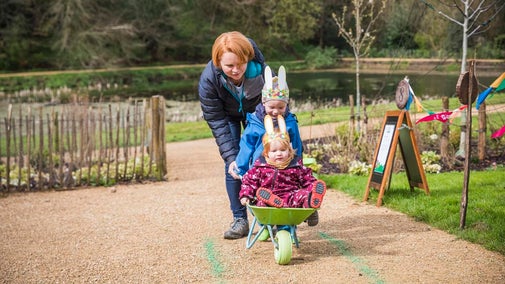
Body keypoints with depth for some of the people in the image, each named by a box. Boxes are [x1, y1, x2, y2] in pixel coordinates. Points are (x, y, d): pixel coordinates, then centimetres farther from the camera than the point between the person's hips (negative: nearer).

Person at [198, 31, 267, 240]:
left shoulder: (260, 69, -37)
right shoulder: (208, 79, -35)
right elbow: (217, 122, -27)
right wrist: (231, 157, -32)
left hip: (257, 112, 0)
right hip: (229, 116, 0)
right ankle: (240, 220, 1)